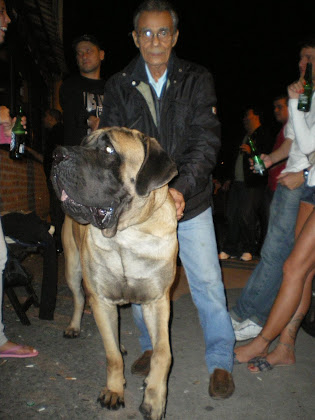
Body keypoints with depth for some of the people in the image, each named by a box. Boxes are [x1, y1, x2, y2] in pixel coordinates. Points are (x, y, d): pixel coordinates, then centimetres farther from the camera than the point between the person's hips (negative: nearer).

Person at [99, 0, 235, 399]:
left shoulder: (197, 80, -2)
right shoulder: (118, 85, 1)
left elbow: (207, 140, -11)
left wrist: (181, 187, -26)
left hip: (191, 202, -1)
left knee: (207, 281, 2)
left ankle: (221, 361, 23)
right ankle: (152, 347, 38)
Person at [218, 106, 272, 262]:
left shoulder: (264, 134, -1)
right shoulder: (245, 136, 24)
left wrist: (251, 151, -22)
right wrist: (230, 179, 24)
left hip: (252, 184, -8)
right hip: (237, 183, 8)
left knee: (246, 216, -8)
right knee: (232, 215, 5)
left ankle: (249, 250, 6)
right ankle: (230, 249, 12)